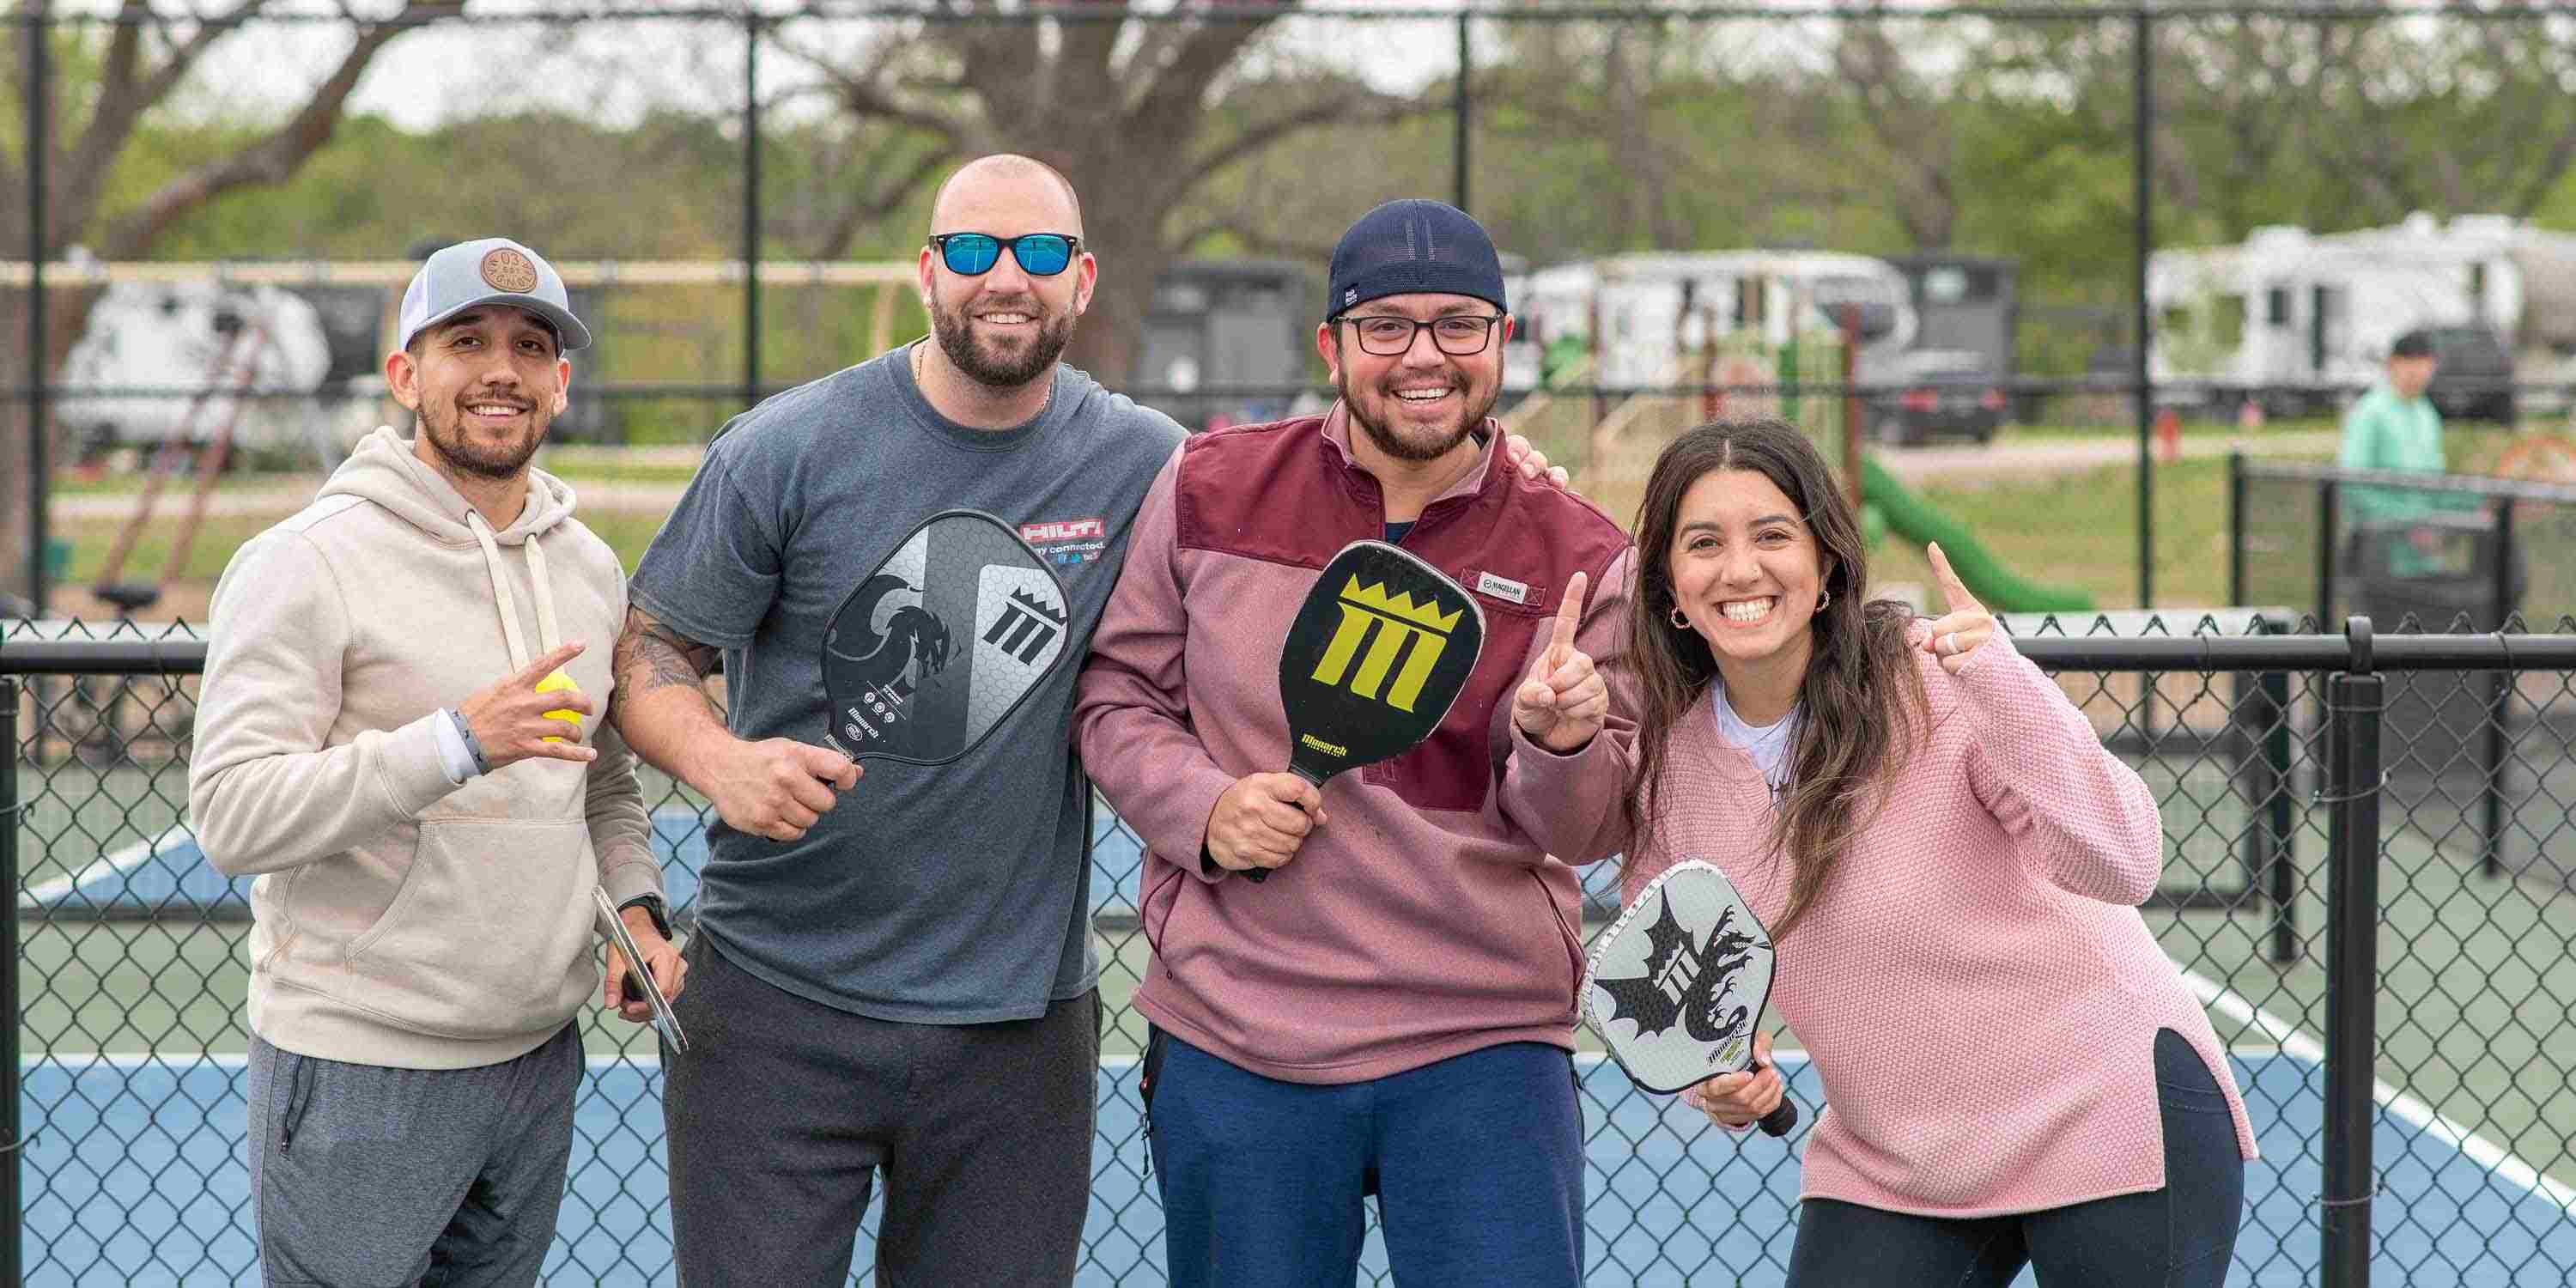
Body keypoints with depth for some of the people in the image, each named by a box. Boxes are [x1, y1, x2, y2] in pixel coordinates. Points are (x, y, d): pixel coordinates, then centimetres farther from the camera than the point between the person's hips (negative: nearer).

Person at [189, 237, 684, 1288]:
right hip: (357, 1076, -6)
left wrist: (635, 905, 4)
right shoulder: (306, 564, -11)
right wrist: (458, 742, -29)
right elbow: (234, 816, -21)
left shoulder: (591, 568, 11)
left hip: (539, 1059, 7)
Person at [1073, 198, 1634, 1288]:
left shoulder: (1577, 556, 0)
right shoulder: (1209, 492, 2)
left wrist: (1562, 746, -22)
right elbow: (1118, 689, 9)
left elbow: (1577, 835, 0)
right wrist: (1203, 807, -9)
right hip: (1234, 1044, 1)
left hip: (1484, 1051, -1)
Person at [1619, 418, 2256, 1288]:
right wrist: (1717, 1080, -11)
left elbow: (2121, 868, -27)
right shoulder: (1663, 764, -4)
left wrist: (2004, 686, -36)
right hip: (1885, 1171, 4)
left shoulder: (1937, 679, -17)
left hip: (2106, 1110, -4)